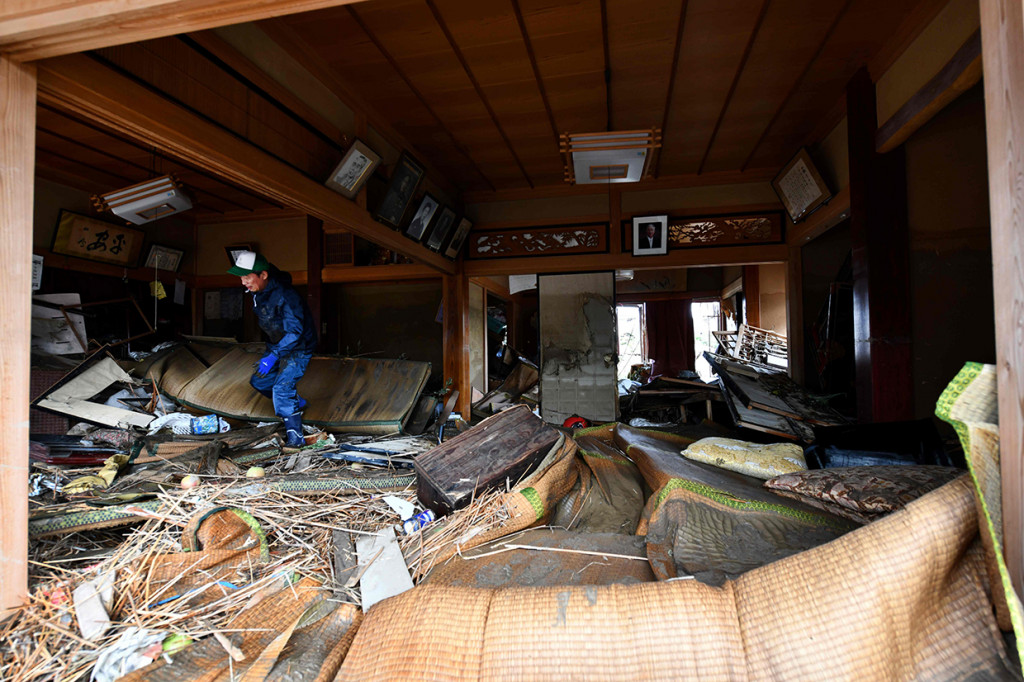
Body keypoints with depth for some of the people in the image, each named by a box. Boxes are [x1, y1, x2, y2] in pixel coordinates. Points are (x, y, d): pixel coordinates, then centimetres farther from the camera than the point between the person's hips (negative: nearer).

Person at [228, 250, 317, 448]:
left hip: (298, 348, -9)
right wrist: (270, 351, 19)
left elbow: (294, 331, -31)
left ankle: (295, 437, -12)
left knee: (281, 388, -20)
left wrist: (273, 356, -32)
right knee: (259, 381, 16)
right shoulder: (257, 293, -2)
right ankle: (295, 402, 34)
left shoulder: (285, 295, -30)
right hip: (277, 346, 9)